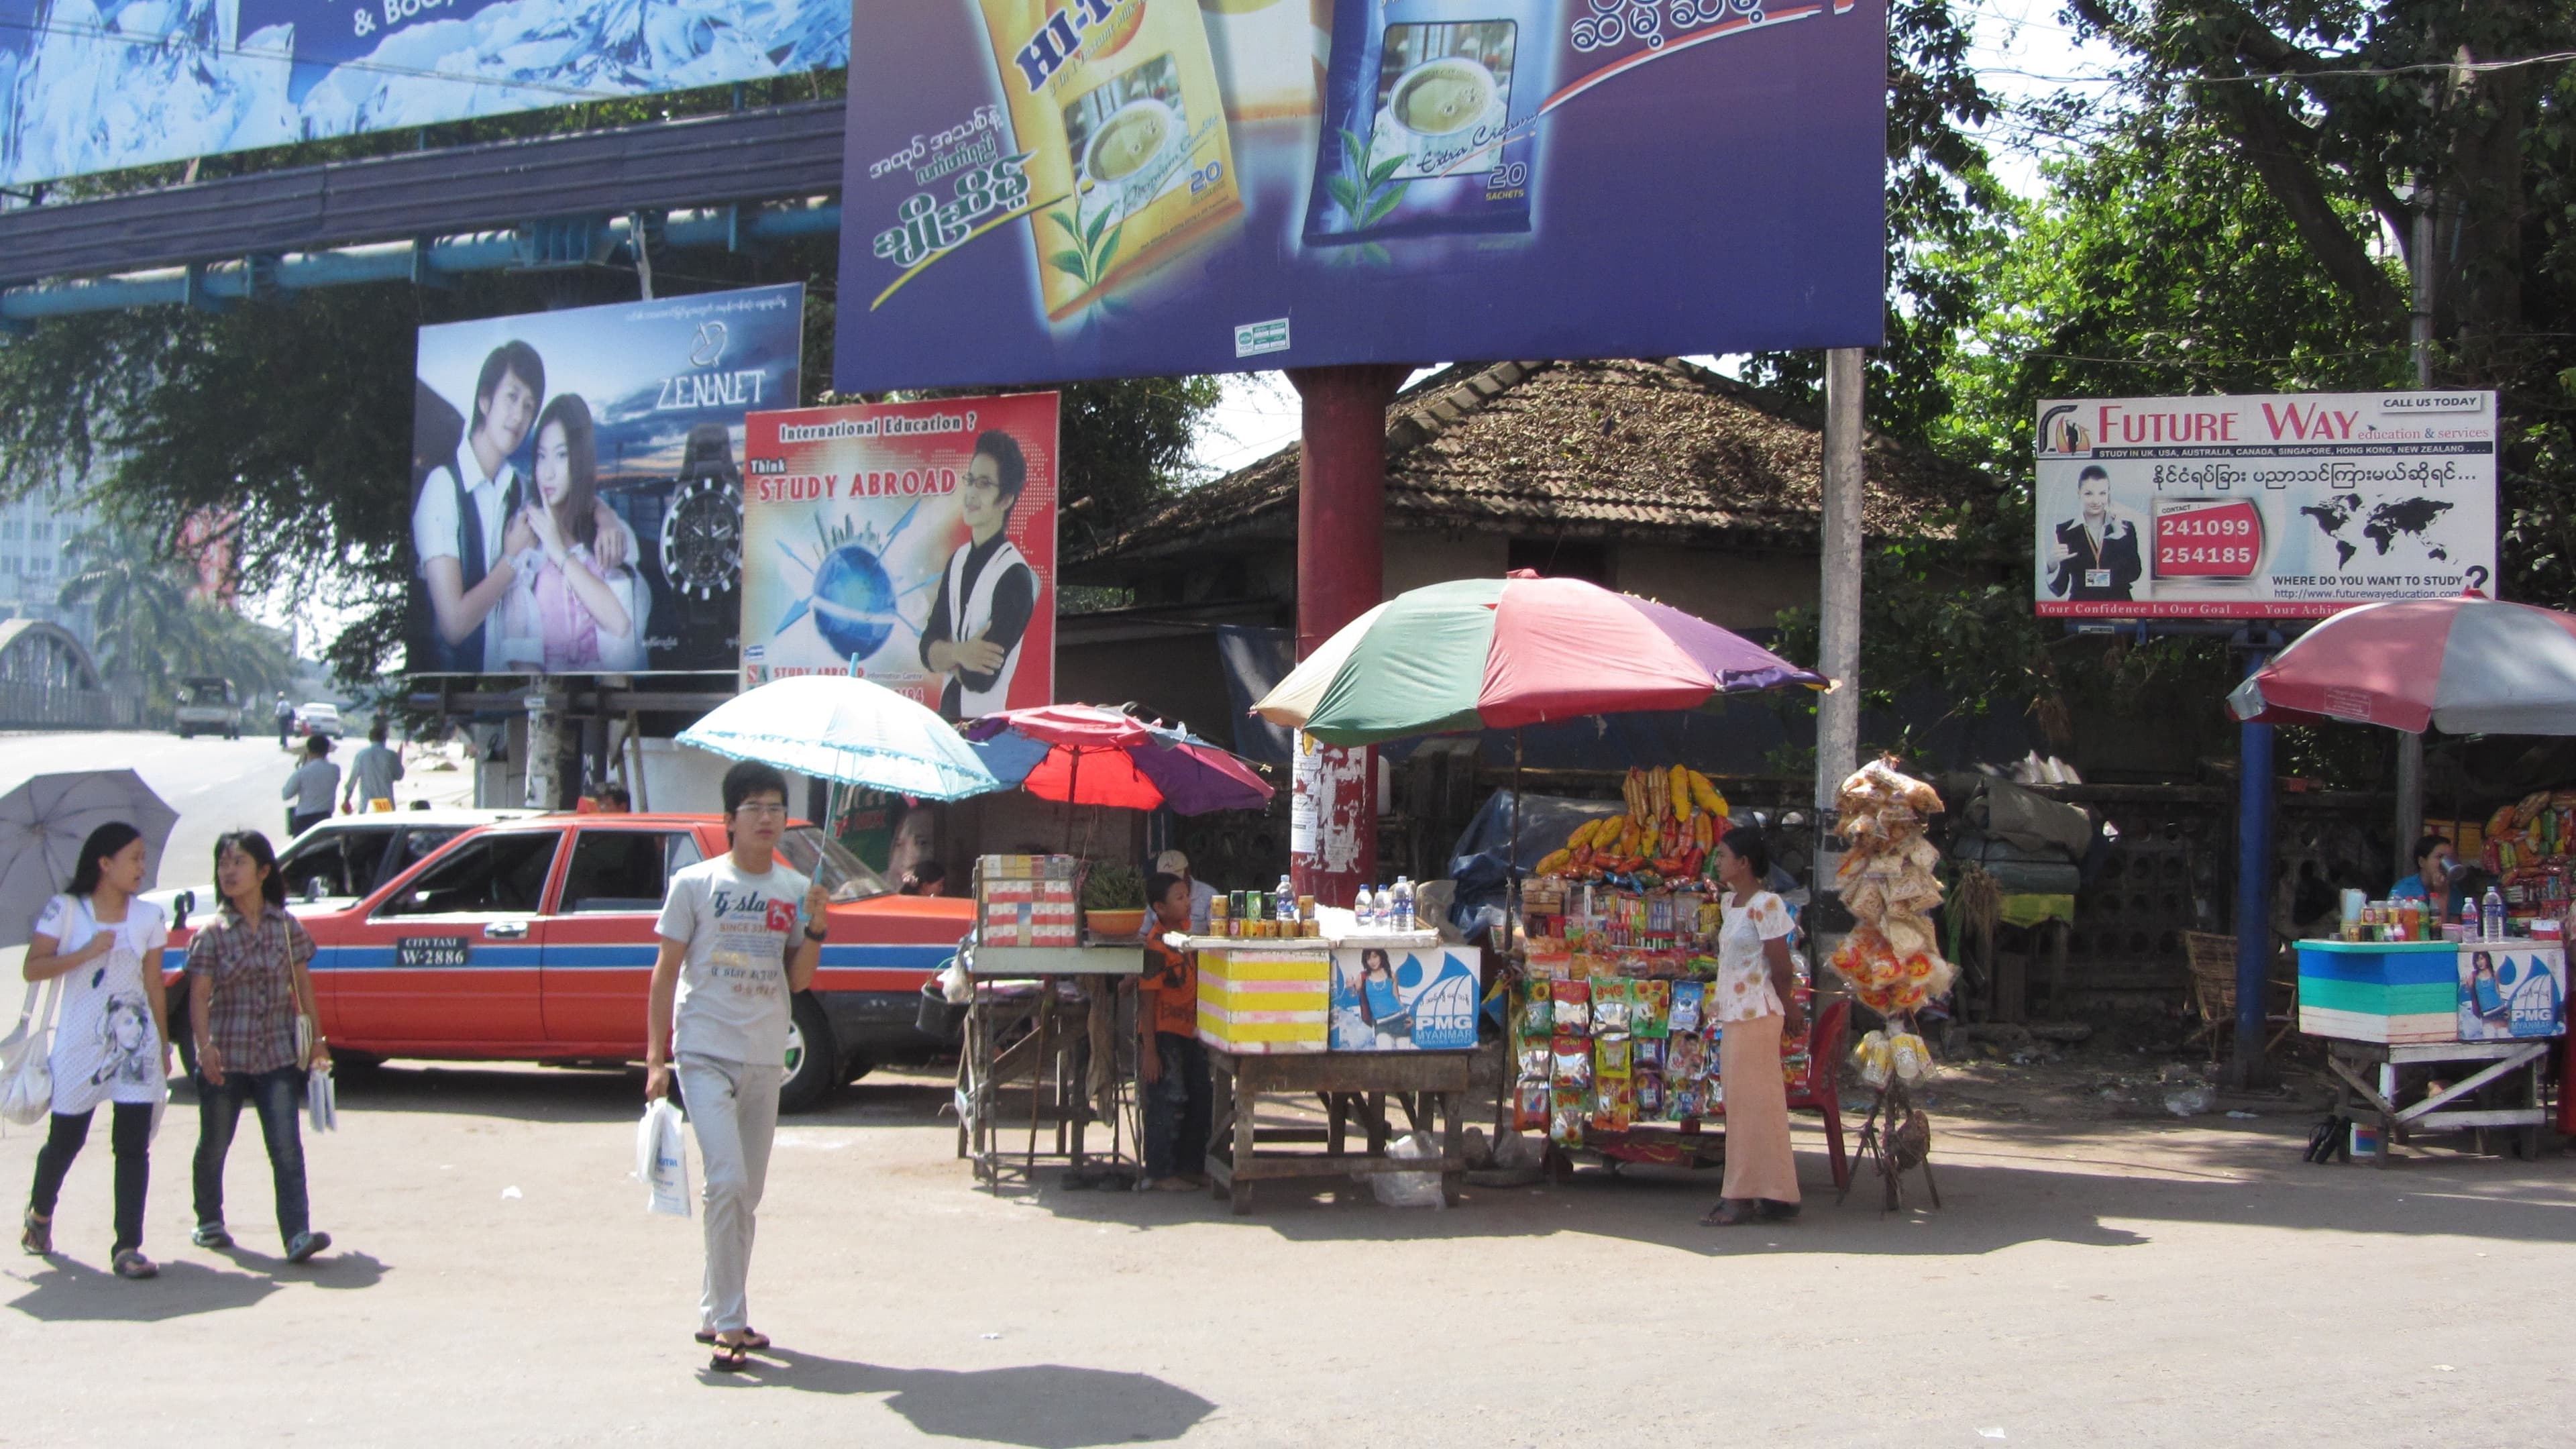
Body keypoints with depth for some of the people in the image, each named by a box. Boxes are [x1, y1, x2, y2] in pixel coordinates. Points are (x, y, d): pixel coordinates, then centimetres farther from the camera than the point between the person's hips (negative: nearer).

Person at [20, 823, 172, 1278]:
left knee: (133, 1146, -6)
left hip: (135, 1043, 2)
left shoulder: (149, 917, 6)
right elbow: (33, 968, -7)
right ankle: (40, 1213, 40)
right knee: (65, 1140, 9)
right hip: (79, 1044, -2)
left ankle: (128, 1247, -5)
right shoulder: (65, 909, -2)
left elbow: (154, 984, 10)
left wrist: (164, 1047, 11)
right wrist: (86, 953, -18)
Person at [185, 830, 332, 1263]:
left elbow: (303, 987, 10)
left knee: (287, 1147, -10)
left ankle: (297, 1234, -16)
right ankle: (209, 1221, 34)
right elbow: (199, 996, -9)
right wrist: (205, 1046, -23)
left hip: (278, 1054, 0)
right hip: (224, 1057, 0)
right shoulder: (212, 934, -2)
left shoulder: (287, 927, 4)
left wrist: (316, 1039, 10)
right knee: (214, 1145, 13)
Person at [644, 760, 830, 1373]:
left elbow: (797, 981, 8)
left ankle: (717, 1314, 23)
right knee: (727, 1183, -16)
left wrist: (814, 928, -8)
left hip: (765, 1059, 5)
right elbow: (665, 974, -1)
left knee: (747, 1195, 10)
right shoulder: (695, 884, -3)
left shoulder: (795, 890, 8)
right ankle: (728, 1323, -11)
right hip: (706, 1052, -5)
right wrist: (655, 1058, -6)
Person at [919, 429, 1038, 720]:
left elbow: (981, 677, -19)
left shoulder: (1015, 576, -15)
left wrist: (947, 655, -2)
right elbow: (927, 649, 5)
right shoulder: (957, 562, 8)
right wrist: (958, 653, -14)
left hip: (985, 721, -6)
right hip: (947, 714, 7)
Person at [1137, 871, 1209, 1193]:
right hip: (1164, 1033, -9)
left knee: (1201, 1099, 13)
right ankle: (1159, 1174, 4)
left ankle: (1190, 1166, 24)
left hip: (1191, 1030, 9)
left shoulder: (1187, 930, 7)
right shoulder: (1156, 945, -18)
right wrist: (1149, 1049, -20)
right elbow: (1148, 999, -19)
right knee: (1168, 1102, -4)